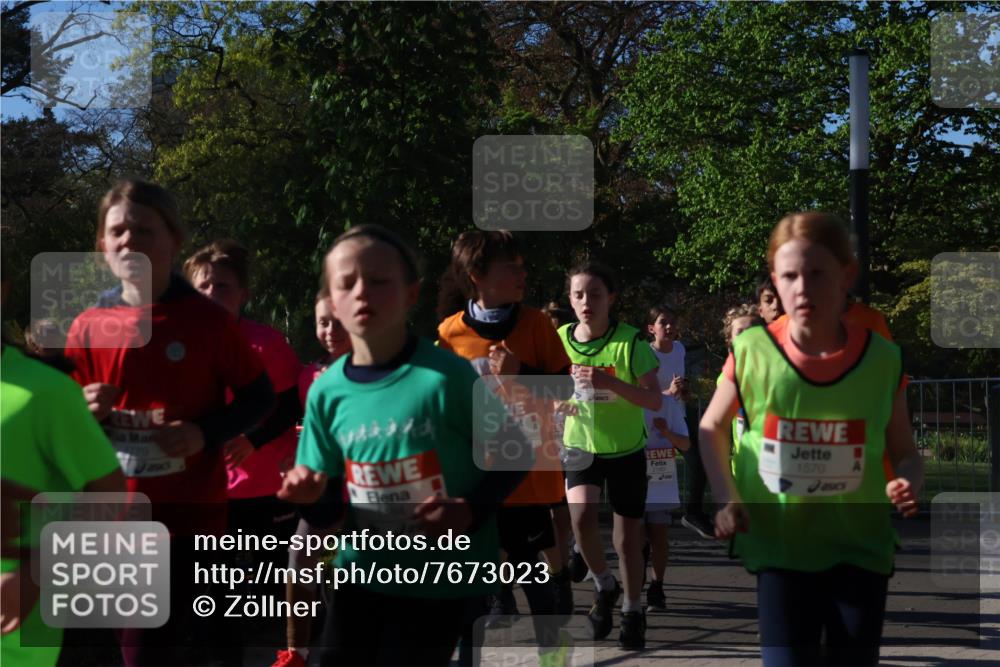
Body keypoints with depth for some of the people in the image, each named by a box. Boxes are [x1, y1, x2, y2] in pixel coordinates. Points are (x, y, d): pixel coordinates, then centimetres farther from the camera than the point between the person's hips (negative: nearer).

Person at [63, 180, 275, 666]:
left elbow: (259, 397, 2)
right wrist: (86, 411, -12)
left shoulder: (209, 321, -6)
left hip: (193, 517, -3)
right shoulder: (88, 327, 2)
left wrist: (206, 432, -15)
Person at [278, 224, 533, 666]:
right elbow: (334, 491, 8)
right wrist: (313, 494, -14)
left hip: (442, 575, -4)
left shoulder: (447, 376, -16)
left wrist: (471, 512, -22)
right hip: (363, 569, 4)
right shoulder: (327, 390, -3)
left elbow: (515, 455, -7)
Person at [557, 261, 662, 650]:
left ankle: (632, 614, 26)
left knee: (628, 537, 4)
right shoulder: (559, 339, -6)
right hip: (581, 447, 2)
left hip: (626, 449, -1)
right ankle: (605, 587, 3)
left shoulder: (630, 341, -16)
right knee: (581, 515, -24)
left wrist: (609, 382, -32)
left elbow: (655, 400, -19)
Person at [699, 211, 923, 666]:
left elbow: (905, 453, 4)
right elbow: (712, 428, 7)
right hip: (779, 547, -1)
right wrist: (727, 498, -7)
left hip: (859, 549, 1)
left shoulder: (882, 360, -8)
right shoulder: (752, 351, -9)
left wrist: (908, 484, -19)